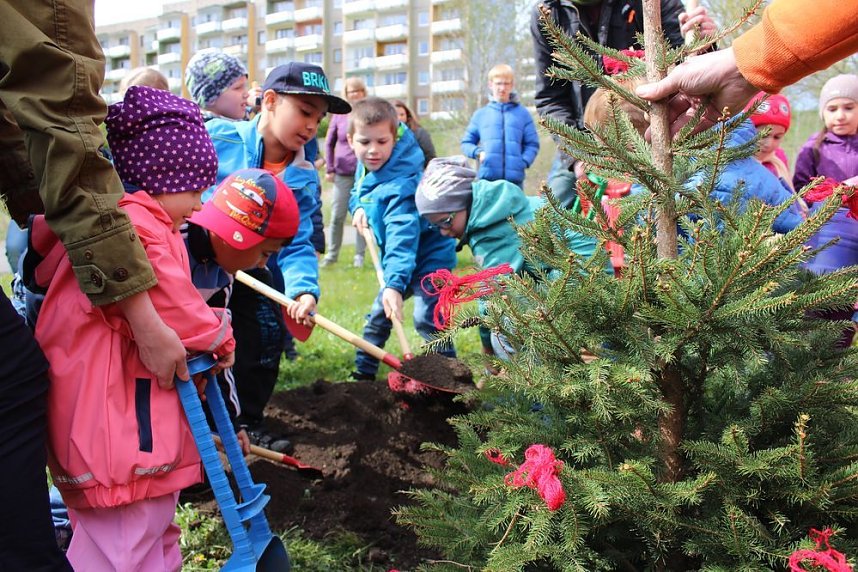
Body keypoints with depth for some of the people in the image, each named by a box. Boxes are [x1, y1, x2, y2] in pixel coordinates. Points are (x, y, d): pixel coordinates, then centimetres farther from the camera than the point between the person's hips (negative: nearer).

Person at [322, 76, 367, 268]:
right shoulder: (339, 115, 5)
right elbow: (329, 143, 11)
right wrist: (329, 169, 5)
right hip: (342, 173, 1)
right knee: (337, 216, 3)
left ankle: (360, 255, 12)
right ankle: (332, 254, 15)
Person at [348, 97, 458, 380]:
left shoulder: (401, 186, -34)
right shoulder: (366, 166, -7)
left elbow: (402, 239, -44)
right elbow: (358, 192, 14)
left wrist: (394, 284, -54)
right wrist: (358, 207, -10)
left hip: (430, 256, -9)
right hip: (402, 261, 9)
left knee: (426, 318, -21)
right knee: (379, 314, 15)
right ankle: (363, 371, 28)